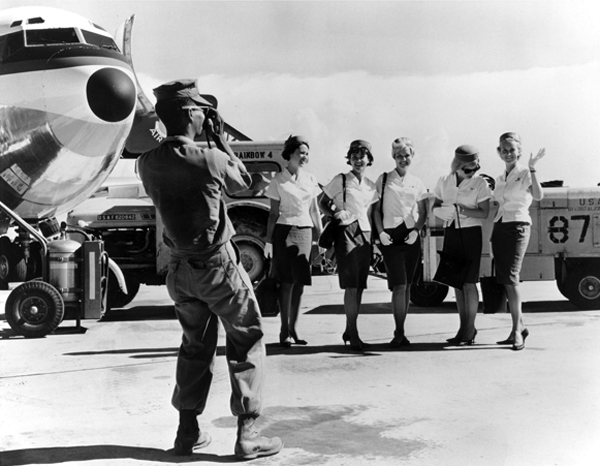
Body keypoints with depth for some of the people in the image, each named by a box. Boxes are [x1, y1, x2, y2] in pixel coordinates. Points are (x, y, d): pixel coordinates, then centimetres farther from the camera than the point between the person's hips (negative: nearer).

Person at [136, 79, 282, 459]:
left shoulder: (149, 163, -5)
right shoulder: (210, 159, -20)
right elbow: (244, 181, 0)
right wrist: (220, 138, 5)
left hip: (180, 268, 6)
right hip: (218, 265, -6)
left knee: (196, 346, 19)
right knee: (247, 342, 7)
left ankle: (188, 432, 22)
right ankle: (247, 433, 5)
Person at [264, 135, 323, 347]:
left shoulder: (310, 180, 11)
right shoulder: (278, 180, 0)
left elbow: (314, 211, 15)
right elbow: (273, 213, -1)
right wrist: (269, 241, -5)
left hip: (305, 232, 4)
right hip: (284, 232, -4)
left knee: (300, 281, 2)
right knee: (287, 281, -7)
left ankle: (293, 329, 11)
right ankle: (284, 330, -1)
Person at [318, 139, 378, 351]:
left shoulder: (371, 186, 15)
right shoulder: (340, 180, 0)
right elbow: (322, 203, 2)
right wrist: (335, 214, -14)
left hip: (365, 234, 6)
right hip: (346, 232, -6)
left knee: (359, 286, 7)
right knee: (351, 285, -11)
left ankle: (349, 331, 18)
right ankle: (353, 334, -7)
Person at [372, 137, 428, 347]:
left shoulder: (417, 183, 12)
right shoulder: (383, 179, 6)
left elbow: (423, 212, 13)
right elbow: (376, 209, 5)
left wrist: (416, 230, -4)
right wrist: (380, 232, -7)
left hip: (411, 236, 3)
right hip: (391, 236, -3)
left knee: (407, 285, 6)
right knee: (399, 285, -12)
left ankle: (400, 332, 15)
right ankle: (399, 333, -6)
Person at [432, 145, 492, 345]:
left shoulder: (480, 183, -5)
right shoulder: (444, 181, 6)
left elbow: (484, 213, -9)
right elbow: (435, 207, 11)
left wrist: (461, 209, -19)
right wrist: (443, 210, -11)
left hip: (470, 234, -4)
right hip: (451, 233, 4)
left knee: (469, 282, -4)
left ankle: (469, 330, 3)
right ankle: (465, 327, 17)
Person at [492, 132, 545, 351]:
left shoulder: (525, 173, -2)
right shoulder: (500, 179, 17)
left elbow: (538, 196, -21)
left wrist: (532, 169, -25)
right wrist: (493, 235, 16)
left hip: (518, 226, -7)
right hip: (499, 227, 7)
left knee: (510, 278, -16)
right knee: (505, 280, 4)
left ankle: (517, 330, -12)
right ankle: (519, 327, 14)